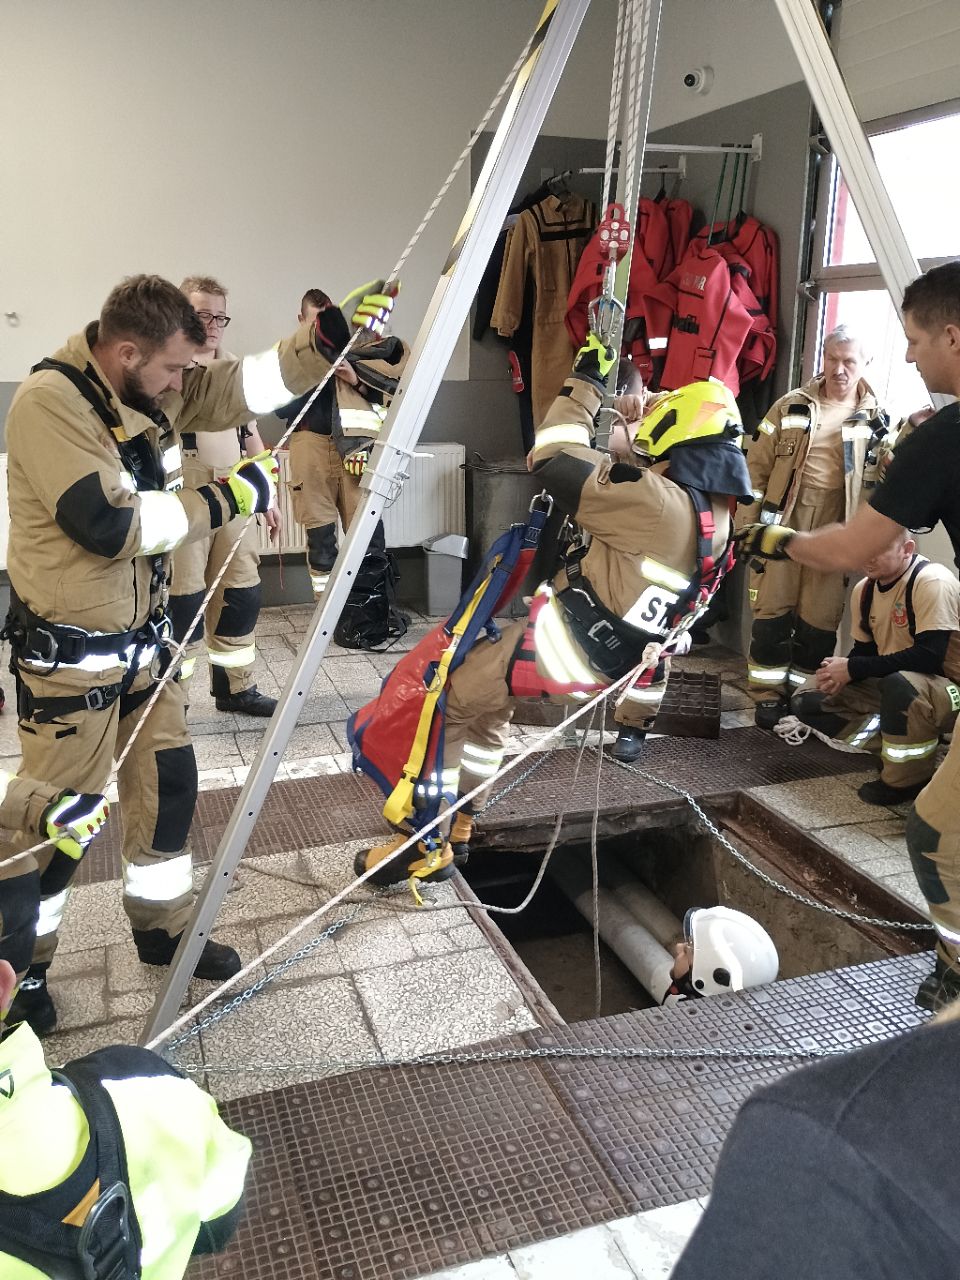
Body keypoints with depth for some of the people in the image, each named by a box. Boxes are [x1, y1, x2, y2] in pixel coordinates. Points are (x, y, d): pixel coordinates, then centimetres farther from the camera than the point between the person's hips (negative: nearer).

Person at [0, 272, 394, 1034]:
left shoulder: (151, 387, 3)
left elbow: (248, 387, 5)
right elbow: (110, 523, -28)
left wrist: (328, 338, -8)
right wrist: (224, 500, -22)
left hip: (144, 638, 8)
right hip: (70, 653, -8)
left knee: (168, 786, 15)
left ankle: (164, 931, 35)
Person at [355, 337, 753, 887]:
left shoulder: (661, 503, -25)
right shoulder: (717, 514, 2)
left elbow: (555, 461, -21)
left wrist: (585, 382, -9)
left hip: (563, 649, -9)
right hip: (613, 658, 9)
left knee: (442, 702, 8)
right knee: (485, 702, 29)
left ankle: (427, 844, 16)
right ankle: (458, 822, 35)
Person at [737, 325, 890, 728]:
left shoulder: (876, 419, 5)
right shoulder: (791, 406, 5)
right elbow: (757, 466, 5)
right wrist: (747, 523, 0)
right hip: (782, 524, 0)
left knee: (819, 622, 5)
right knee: (771, 612, 3)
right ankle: (769, 696, 17)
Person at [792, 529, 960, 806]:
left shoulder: (932, 582, -22)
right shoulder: (864, 590, 1)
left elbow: (930, 656, -31)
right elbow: (864, 650, 9)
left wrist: (853, 668, -26)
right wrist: (838, 672, -14)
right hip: (892, 686, 8)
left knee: (899, 682, -41)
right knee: (805, 704, 0)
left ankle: (909, 778, -17)